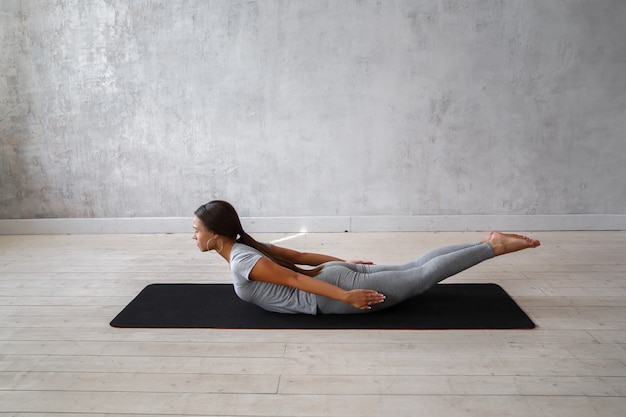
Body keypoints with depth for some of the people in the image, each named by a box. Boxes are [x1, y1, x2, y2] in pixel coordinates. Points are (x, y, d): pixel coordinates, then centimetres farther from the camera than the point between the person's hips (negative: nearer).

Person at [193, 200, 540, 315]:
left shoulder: (241, 262, -15)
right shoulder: (247, 246, 14)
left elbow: (294, 278, -21)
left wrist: (345, 296, -23)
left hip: (335, 288, -8)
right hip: (337, 276, 8)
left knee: (423, 276, -4)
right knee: (414, 268, 12)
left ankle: (495, 247, 1)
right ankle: (487, 243, 16)